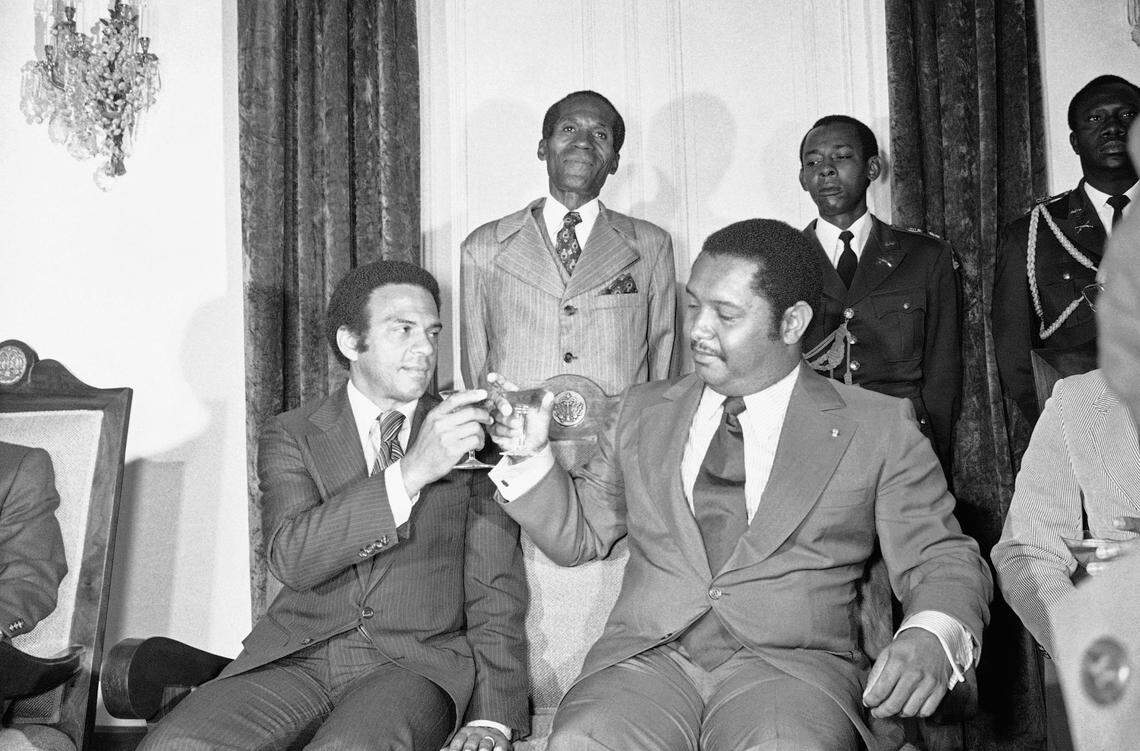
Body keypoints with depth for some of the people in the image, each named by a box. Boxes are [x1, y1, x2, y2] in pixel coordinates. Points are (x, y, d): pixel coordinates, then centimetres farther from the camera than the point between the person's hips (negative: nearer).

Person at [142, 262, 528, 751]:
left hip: (419, 661, -1)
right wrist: (411, 472, -23)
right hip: (299, 656, 2)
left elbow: (495, 591, 6)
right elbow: (291, 558, -12)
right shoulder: (292, 436, 7)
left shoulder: (473, 440, 8)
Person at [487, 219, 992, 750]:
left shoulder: (878, 428, 8)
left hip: (792, 663, -1)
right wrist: (530, 456, 3)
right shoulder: (644, 411, 17)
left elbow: (941, 560, 5)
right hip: (647, 657, 2)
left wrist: (932, 637, -16)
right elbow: (578, 534, 21)